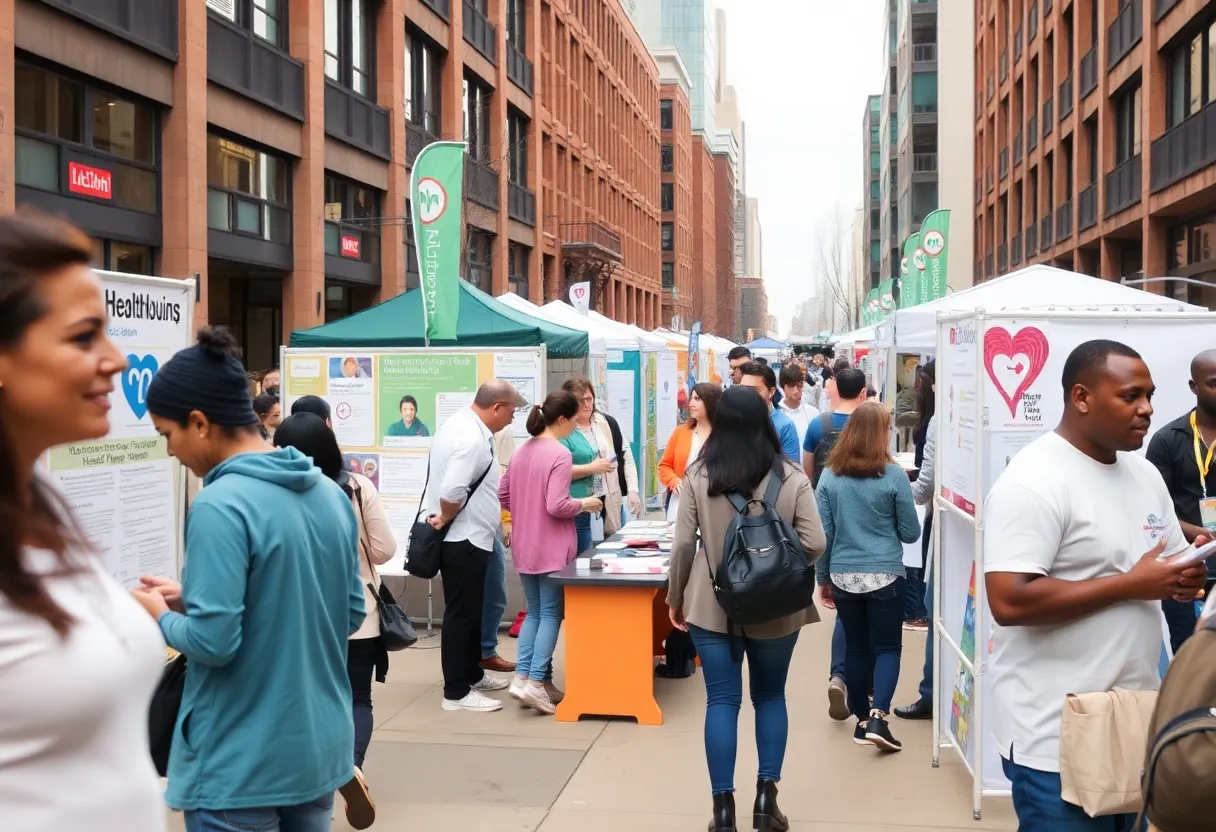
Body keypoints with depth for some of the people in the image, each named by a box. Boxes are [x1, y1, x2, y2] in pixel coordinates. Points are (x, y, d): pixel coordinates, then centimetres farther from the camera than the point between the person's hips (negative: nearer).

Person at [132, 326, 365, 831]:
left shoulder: (221, 506, -19)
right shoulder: (330, 494, 3)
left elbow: (212, 641, -23)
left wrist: (162, 615, -1)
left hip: (242, 766, -7)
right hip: (321, 749, 7)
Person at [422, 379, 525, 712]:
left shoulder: (461, 423, 9)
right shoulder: (472, 439, -24)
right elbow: (451, 492, -32)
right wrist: (445, 518, -15)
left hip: (464, 537, 10)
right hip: (464, 539, -10)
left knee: (471, 610, 21)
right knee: (461, 614, -2)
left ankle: (472, 674, 35)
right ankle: (456, 692, 7)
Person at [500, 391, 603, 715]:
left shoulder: (522, 451, 9)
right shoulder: (560, 454, -15)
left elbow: (503, 496, 14)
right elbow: (557, 506, -21)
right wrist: (585, 504, -5)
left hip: (524, 546, 7)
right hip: (552, 548, -7)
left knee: (534, 612, 16)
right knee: (551, 613, 2)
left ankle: (523, 676, 8)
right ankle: (535, 682, -3)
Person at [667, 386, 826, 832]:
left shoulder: (698, 475, -5)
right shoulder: (791, 476, -5)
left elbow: (683, 545, -5)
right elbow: (814, 545, -7)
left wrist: (675, 597, 8)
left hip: (712, 606, 0)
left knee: (722, 701, 6)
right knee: (770, 696, 17)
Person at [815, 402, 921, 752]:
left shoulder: (830, 476, -1)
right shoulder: (894, 476, -9)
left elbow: (821, 533, 2)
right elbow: (911, 533, -1)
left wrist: (823, 577, 11)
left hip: (843, 577, 3)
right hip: (884, 576, -3)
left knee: (856, 648, 13)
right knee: (887, 647, 6)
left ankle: (862, 720, 22)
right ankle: (878, 717, -9)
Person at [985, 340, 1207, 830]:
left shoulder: (1145, 474, 9)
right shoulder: (1033, 482, -17)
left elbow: (1168, 563, 19)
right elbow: (1009, 602, -25)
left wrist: (1186, 576, -5)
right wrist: (1131, 585, -21)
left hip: (1137, 722, 8)